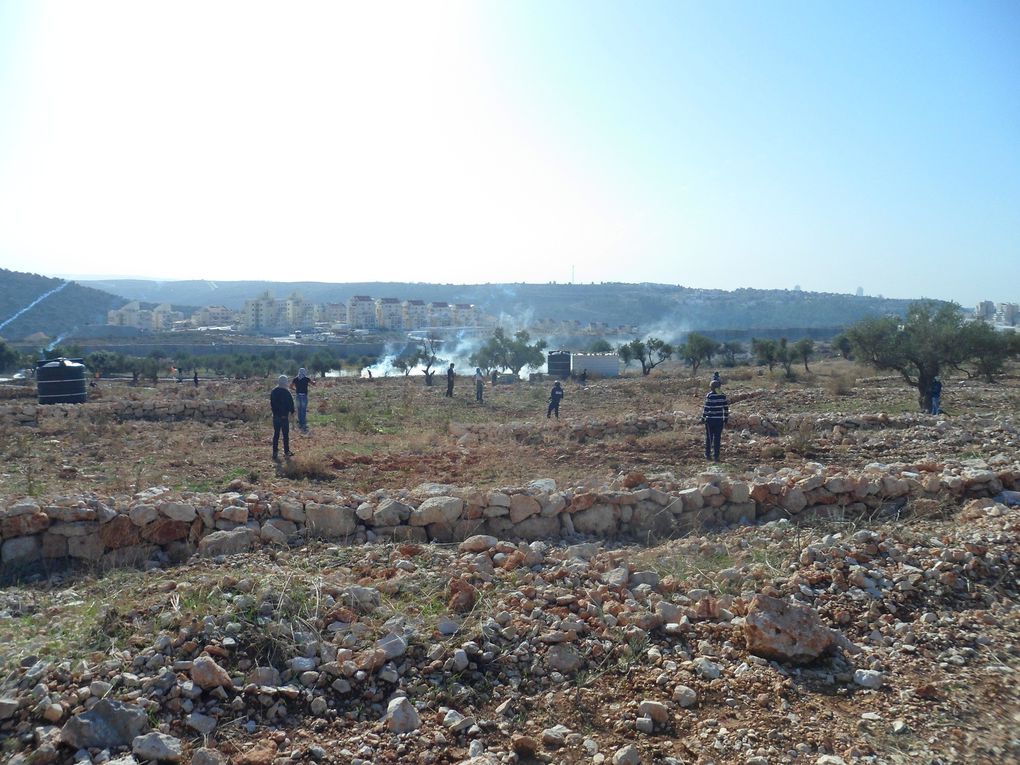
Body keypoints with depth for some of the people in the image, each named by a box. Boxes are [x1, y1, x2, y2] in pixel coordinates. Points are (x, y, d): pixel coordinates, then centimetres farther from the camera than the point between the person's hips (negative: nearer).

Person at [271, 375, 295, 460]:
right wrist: (291, 412, 2)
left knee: (276, 434, 10)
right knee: (285, 434, 5)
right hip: (284, 416, -5)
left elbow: (271, 403, 13)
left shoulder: (273, 391, 4)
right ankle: (286, 452, 12)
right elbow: (291, 403, -11)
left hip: (275, 416, 5)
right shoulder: (286, 392, -14)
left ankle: (275, 453, 10)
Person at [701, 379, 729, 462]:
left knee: (709, 437, 11)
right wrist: (726, 418, 11)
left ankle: (708, 454, 17)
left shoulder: (709, 396, -11)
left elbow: (706, 408, -11)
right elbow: (726, 407, 3)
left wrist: (703, 417, -2)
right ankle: (716, 456, 6)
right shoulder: (723, 395, 0)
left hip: (710, 420, -2)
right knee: (717, 438, 7)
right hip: (719, 420, 2)